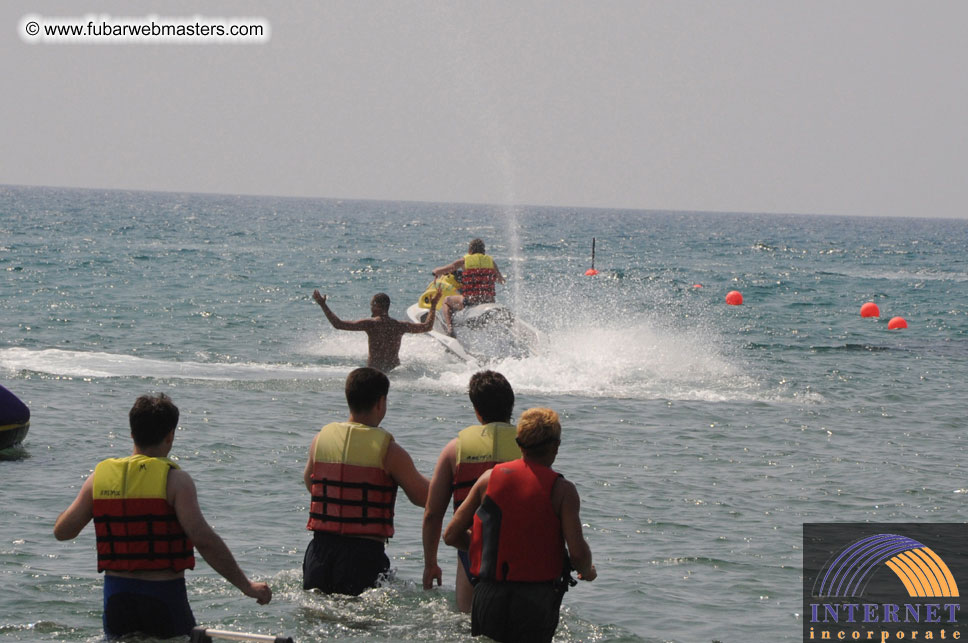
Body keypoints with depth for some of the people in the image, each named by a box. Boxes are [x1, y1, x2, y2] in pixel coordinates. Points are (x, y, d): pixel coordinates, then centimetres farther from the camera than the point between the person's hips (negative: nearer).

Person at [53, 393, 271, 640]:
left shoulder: (100, 476, 3)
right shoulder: (174, 480, -10)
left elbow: (62, 531, 9)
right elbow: (203, 539, -18)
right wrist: (246, 586, -12)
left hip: (116, 594, 4)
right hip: (163, 595, -4)